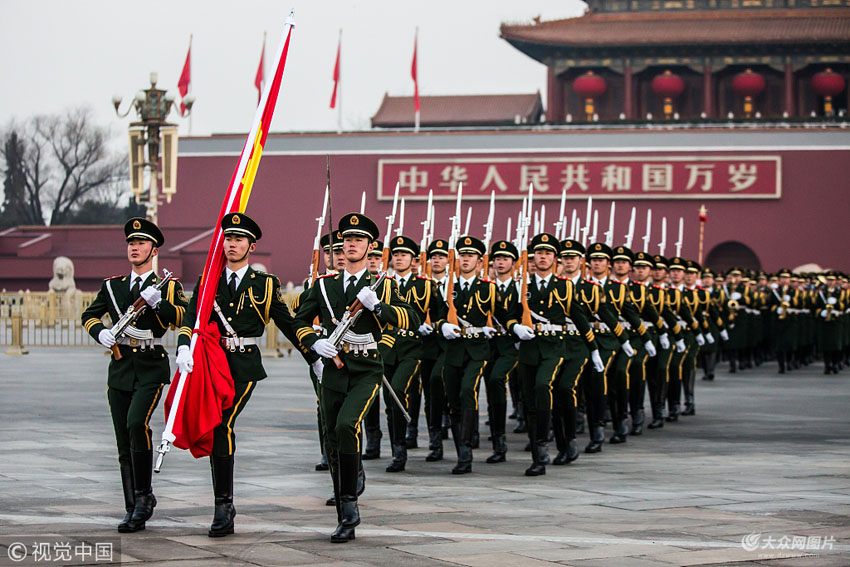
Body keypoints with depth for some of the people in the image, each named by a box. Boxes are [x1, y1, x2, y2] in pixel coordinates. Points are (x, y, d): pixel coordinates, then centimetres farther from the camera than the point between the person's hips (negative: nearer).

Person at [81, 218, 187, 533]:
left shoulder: (168, 286, 4)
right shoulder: (113, 286, 14)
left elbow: (183, 319, -10)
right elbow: (89, 316, 21)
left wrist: (158, 302, -25)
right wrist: (100, 333, 1)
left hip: (151, 368, -4)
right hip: (120, 368, 4)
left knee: (136, 423, -26)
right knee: (124, 444, 3)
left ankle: (144, 495, -12)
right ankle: (133, 511, 10)